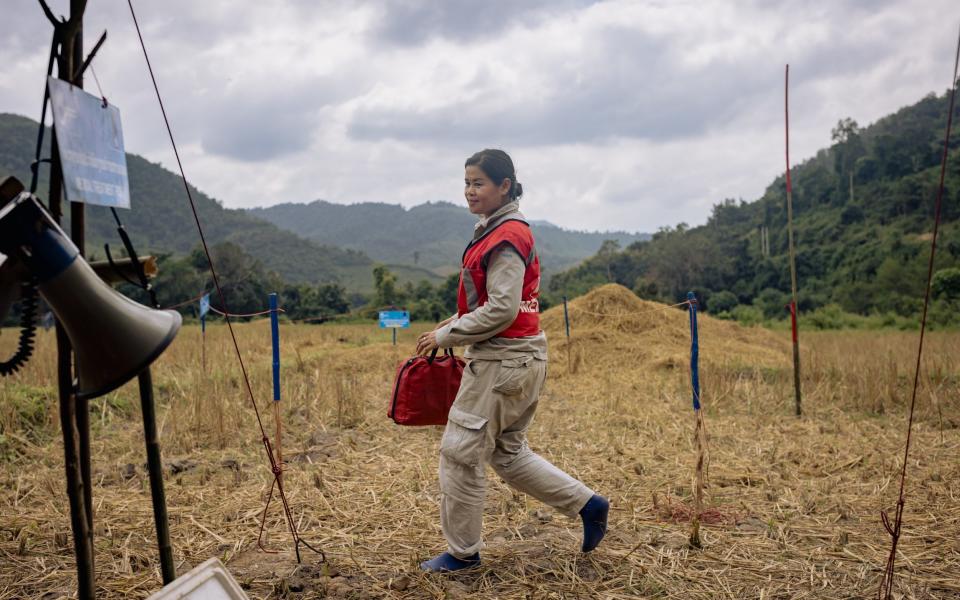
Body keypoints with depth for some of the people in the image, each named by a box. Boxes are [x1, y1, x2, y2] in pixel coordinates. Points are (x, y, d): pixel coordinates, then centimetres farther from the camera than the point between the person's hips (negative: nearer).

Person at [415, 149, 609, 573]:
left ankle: (463, 551, 15)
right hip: (517, 358, 10)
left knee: (460, 452, 1)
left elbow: (502, 310, -21)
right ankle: (587, 503, 21)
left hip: (503, 361, -10)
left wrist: (445, 336, -14)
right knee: (506, 452, 18)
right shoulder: (499, 231, 14)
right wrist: (457, 321, 11)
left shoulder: (506, 238, -16)